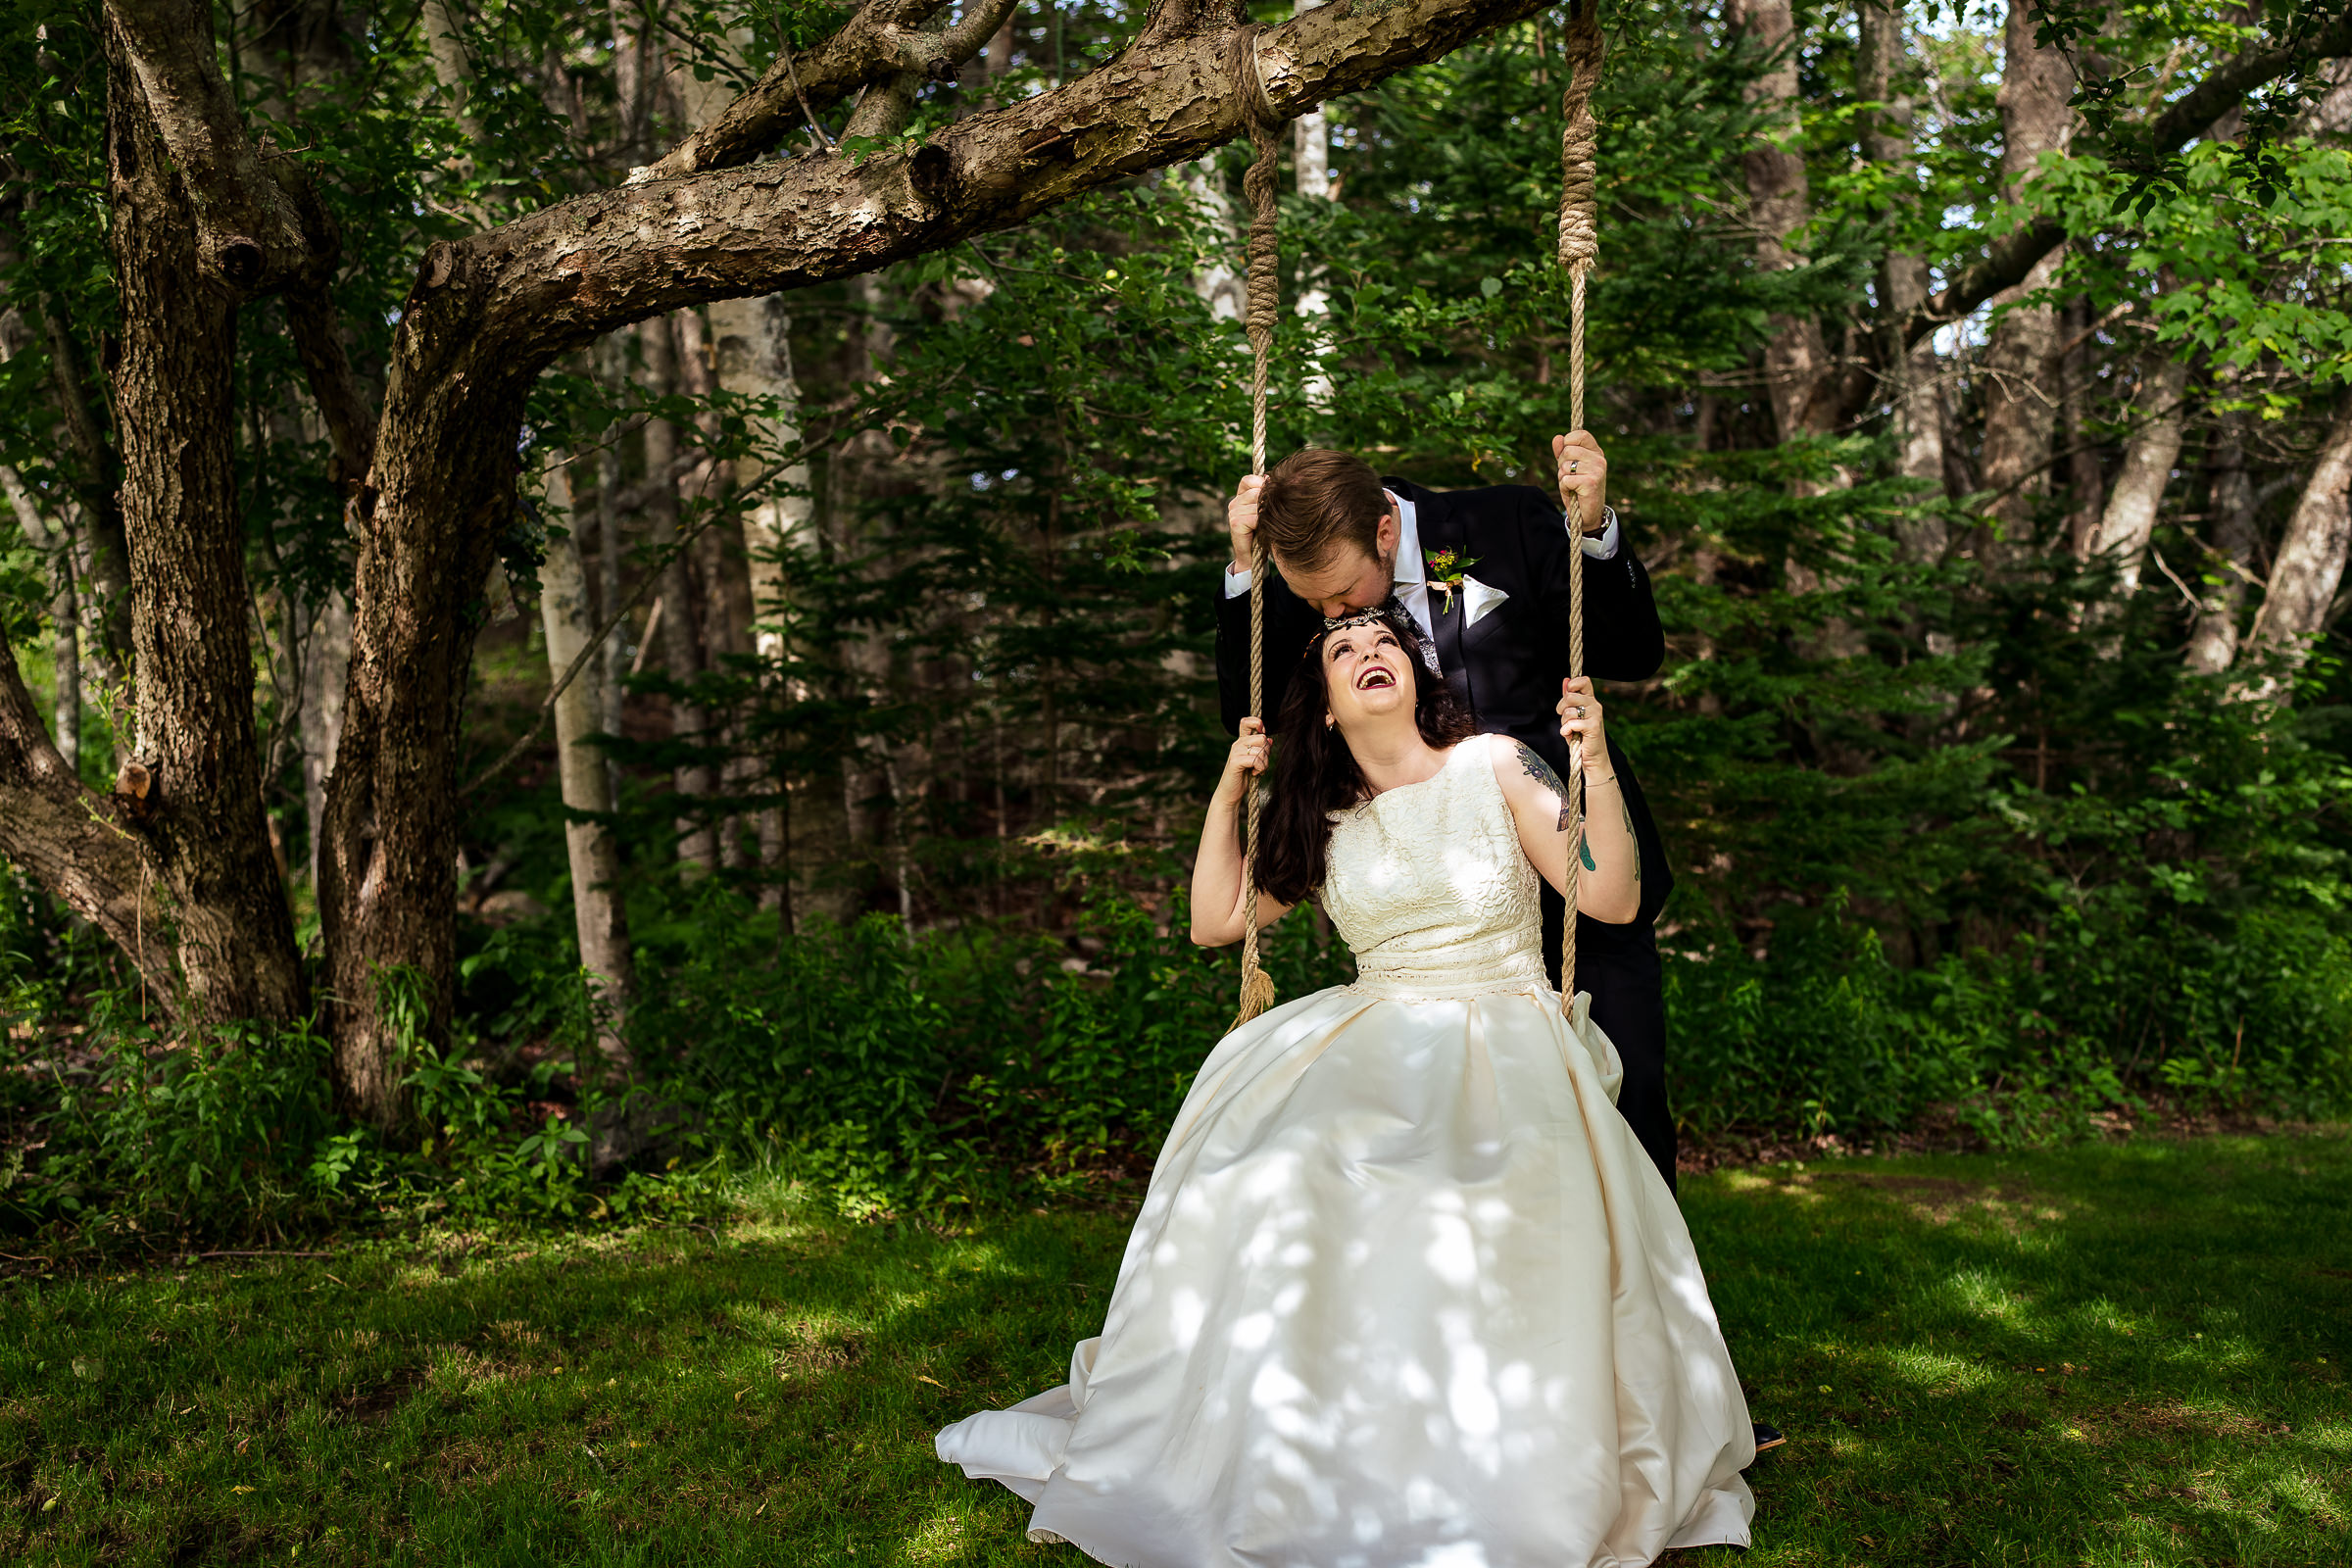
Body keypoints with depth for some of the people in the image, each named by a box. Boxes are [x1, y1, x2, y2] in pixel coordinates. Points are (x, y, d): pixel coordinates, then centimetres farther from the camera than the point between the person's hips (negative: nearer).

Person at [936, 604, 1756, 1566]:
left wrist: (1597, 769, -16)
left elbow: (1613, 901, -4)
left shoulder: (1494, 767, 2)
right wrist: (1229, 792, 9)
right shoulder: (1322, 818, 12)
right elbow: (1213, 922, 13)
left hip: (1506, 1042, -3)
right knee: (1280, 1149, -26)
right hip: (1377, 1042, 3)